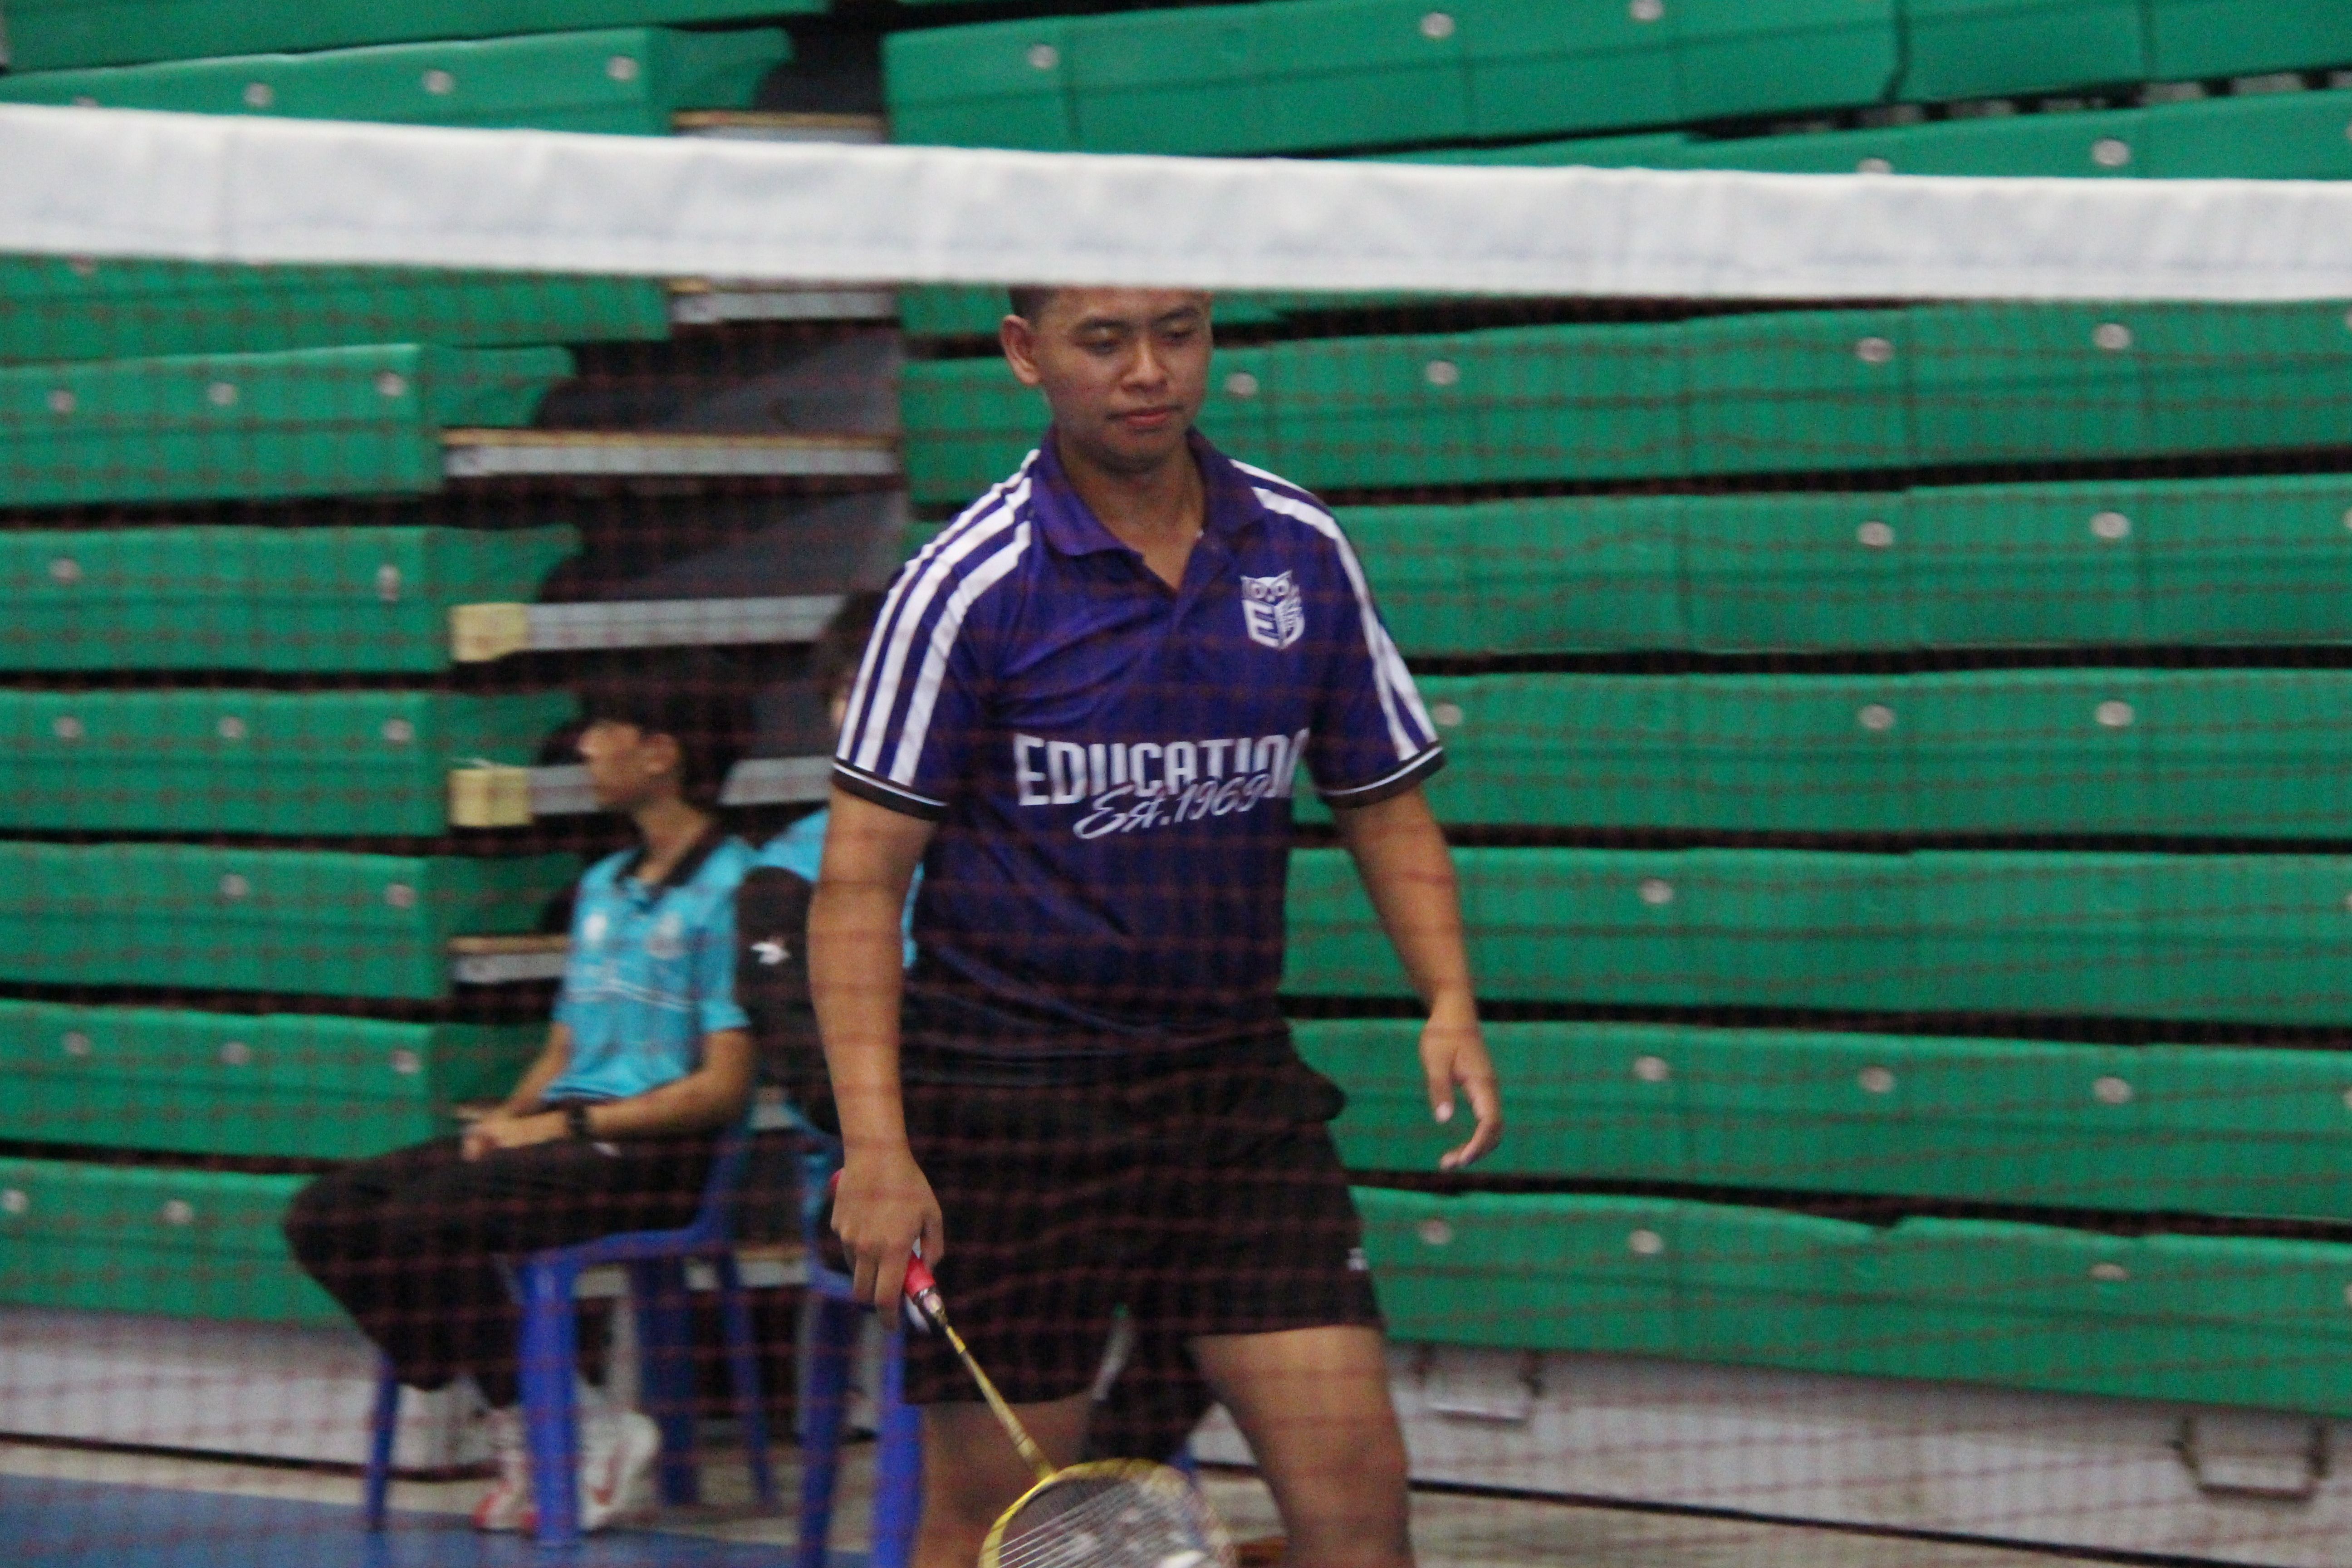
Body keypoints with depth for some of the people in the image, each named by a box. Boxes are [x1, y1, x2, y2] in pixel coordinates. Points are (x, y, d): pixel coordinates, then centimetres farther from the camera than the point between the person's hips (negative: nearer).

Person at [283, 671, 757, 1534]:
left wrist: (569, 1124, -15)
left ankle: (577, 1435, -16)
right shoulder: (602, 886, 21)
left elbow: (724, 1089, -12)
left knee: (429, 1216, -30)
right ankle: (522, 1426, -9)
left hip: (658, 1153, -9)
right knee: (328, 1215, -8)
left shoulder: (732, 890, -7)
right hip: (568, 1133, 9)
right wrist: (509, 1117, 2)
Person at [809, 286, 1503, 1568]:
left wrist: (1450, 1002, -3)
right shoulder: (969, 582, -9)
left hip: (1242, 1084, 4)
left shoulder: (1301, 551, 4)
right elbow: (860, 880, -9)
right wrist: (874, 1146, -18)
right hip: (1013, 1098, -4)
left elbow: (1387, 803, 14)